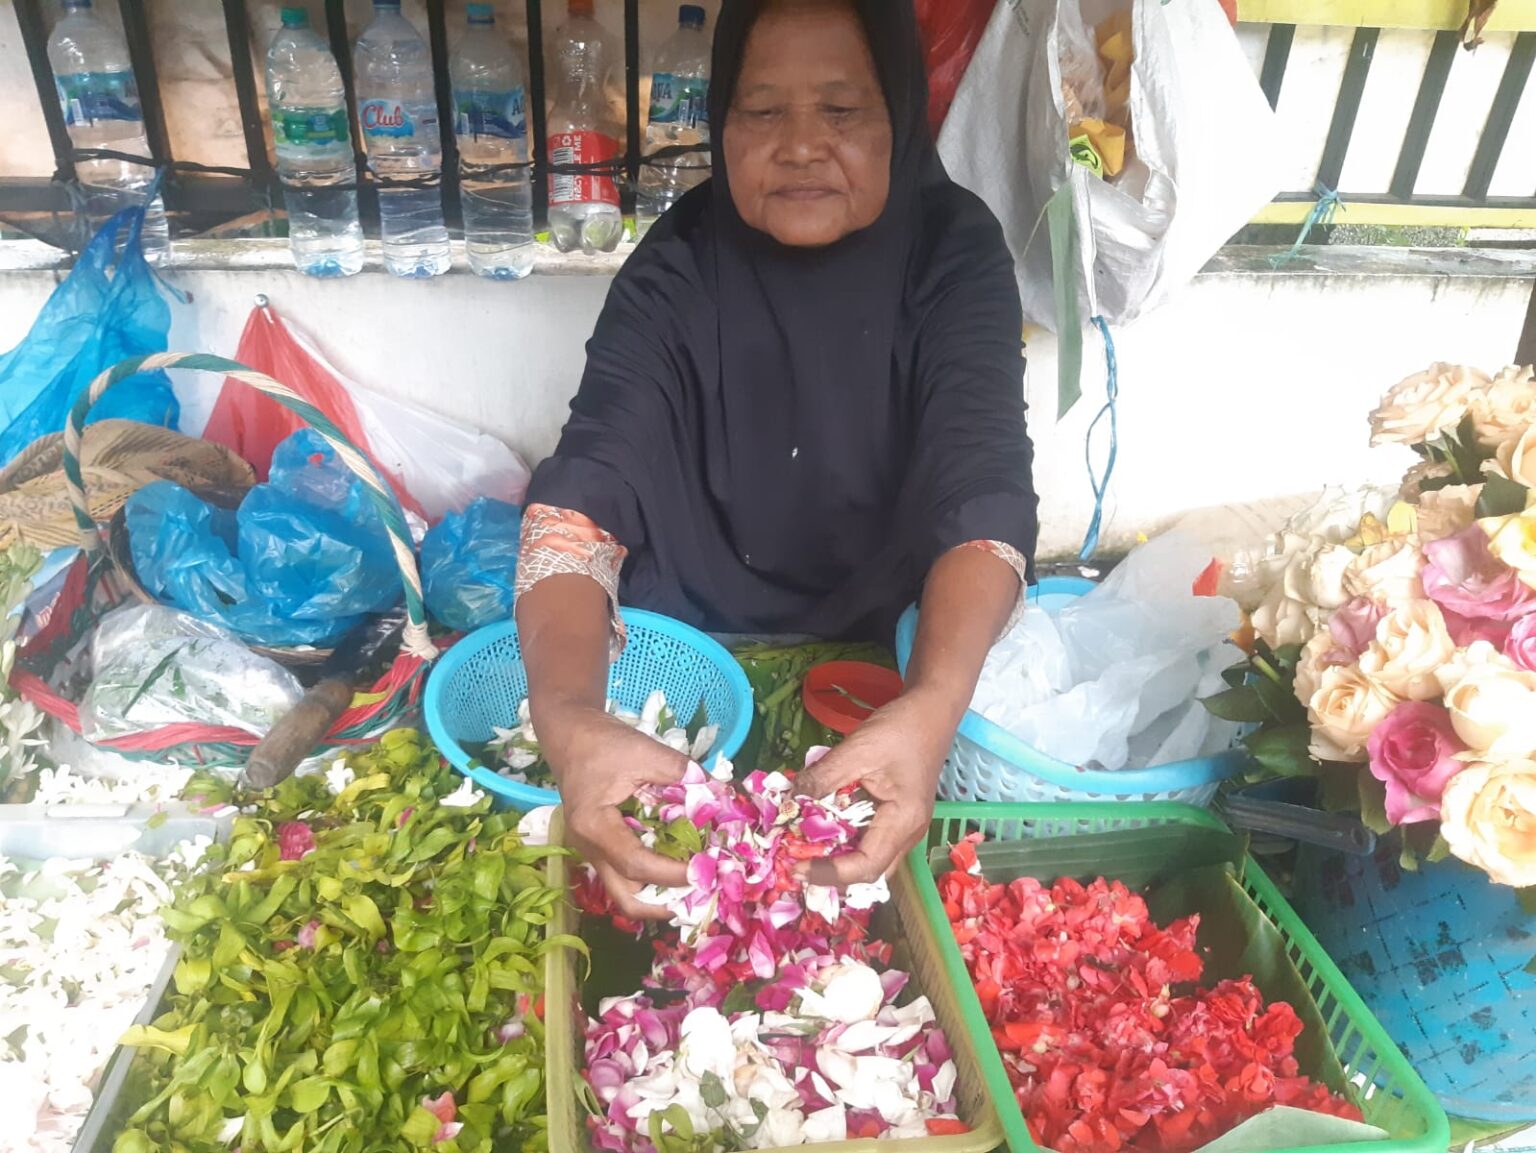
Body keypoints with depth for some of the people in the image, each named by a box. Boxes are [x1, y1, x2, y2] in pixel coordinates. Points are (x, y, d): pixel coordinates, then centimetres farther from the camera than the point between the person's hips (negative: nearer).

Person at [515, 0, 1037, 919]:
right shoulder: (679, 268, -14)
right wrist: (570, 718, -46)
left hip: (893, 659, 2)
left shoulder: (955, 254, -14)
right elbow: (585, 494, -26)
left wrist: (932, 708, -46)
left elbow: (985, 495, -26)